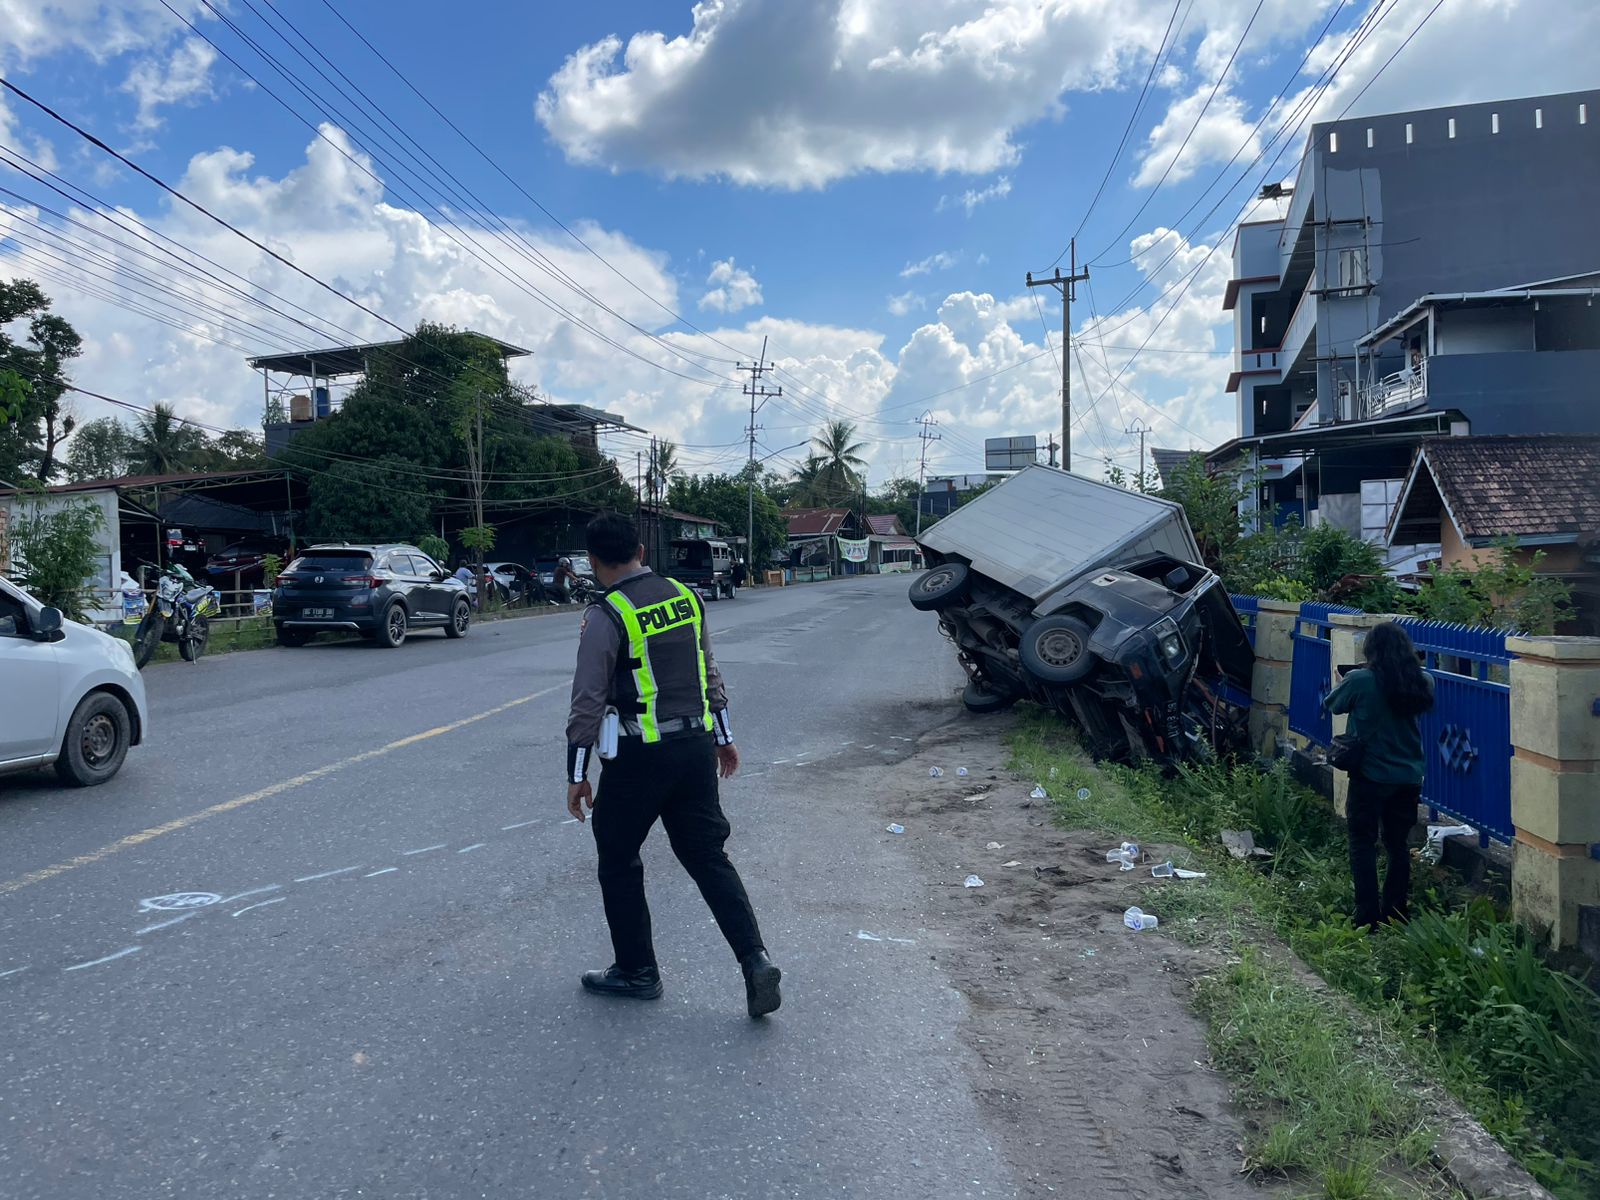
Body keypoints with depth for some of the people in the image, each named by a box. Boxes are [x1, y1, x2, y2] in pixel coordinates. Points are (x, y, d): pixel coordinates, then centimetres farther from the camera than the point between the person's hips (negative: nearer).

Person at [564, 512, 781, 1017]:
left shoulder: (605, 616, -14)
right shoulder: (684, 595, 6)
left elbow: (588, 701, -14)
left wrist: (577, 774, -6)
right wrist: (723, 735, 22)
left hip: (639, 756, -6)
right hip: (696, 746, 6)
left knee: (618, 862, 13)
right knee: (708, 857, 12)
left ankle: (637, 971, 23)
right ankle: (755, 960, 3)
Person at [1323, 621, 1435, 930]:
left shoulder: (1359, 681, -16)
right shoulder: (1423, 682, -5)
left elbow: (1331, 705, 0)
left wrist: (1345, 681, 20)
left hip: (1370, 777, -4)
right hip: (1409, 778, 4)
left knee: (1363, 844, 5)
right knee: (1398, 845, 16)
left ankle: (1368, 917, 4)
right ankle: (1395, 913, 23)